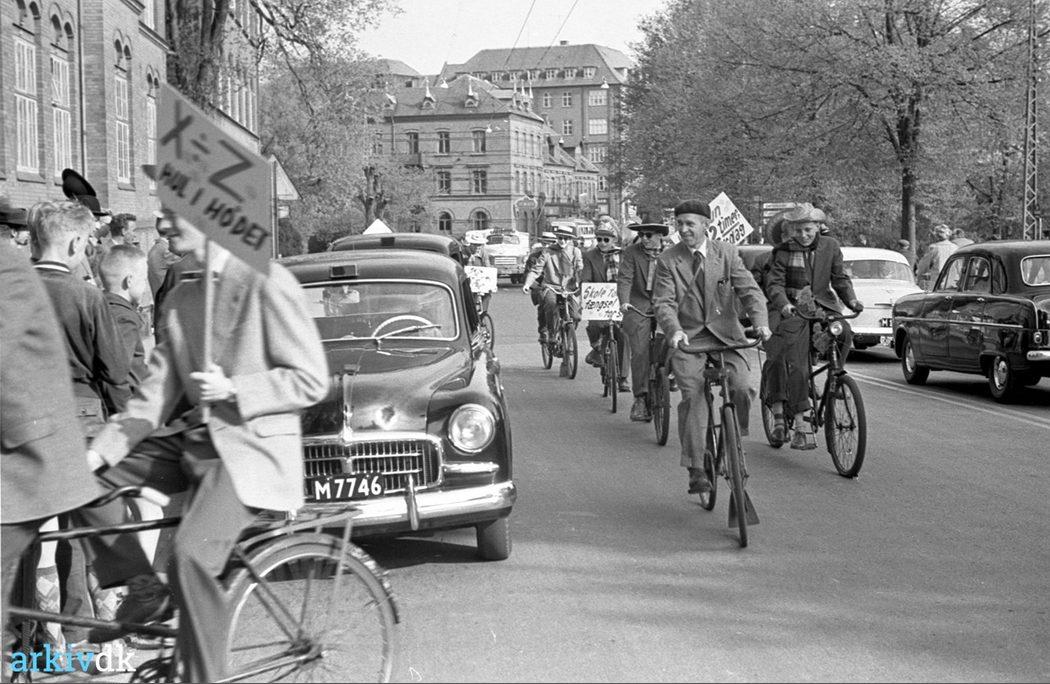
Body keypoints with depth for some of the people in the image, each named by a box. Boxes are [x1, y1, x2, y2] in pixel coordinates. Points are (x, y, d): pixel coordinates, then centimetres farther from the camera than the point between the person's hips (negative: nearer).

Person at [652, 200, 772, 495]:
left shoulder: (726, 253, 4)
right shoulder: (667, 260, 1)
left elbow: (749, 290, -3)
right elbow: (663, 303, -8)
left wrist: (760, 321, -22)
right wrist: (674, 330, -29)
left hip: (725, 334, 1)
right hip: (687, 338, -1)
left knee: (741, 388, -19)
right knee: (693, 396, -18)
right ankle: (696, 469, -15)